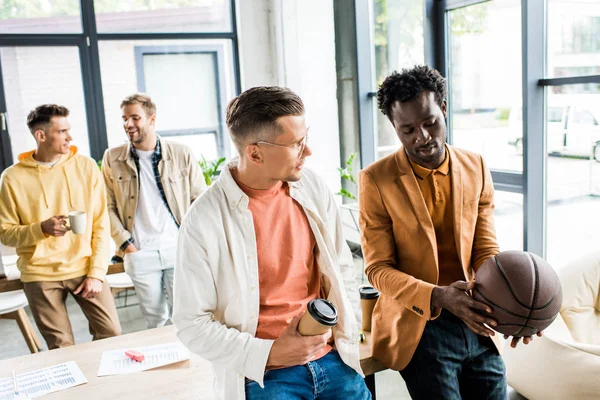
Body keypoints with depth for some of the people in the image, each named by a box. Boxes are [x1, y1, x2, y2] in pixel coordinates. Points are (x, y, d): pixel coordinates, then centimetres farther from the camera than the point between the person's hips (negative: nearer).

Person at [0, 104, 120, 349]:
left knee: (111, 334, 0)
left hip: (85, 268, 1)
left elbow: (101, 224, 0)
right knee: (62, 348, 3)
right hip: (40, 275, -1)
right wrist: (42, 228, -20)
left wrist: (97, 272, -6)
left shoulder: (86, 167, -1)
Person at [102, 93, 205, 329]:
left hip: (179, 248, -1)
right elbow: (108, 207, 6)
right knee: (154, 318, 10)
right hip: (139, 253, 1)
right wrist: (125, 243, -2)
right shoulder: (112, 159, 4)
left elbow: (200, 200, 5)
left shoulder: (182, 154, 1)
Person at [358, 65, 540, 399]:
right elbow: (378, 269, -11)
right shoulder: (376, 180, -11)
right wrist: (438, 297, -27)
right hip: (419, 325, -3)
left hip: (475, 323, 4)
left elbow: (486, 251, 1)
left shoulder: (476, 168, 1)